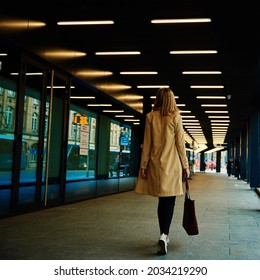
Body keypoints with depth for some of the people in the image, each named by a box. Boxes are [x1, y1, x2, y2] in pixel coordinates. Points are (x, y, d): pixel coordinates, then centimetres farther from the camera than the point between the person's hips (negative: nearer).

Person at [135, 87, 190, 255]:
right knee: (169, 201, 0)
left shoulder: (150, 117, 2)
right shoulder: (176, 117, -3)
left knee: (162, 200, 12)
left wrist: (143, 165, 6)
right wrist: (185, 165, 4)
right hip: (172, 165, -2)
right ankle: (164, 235, -17)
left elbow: (147, 144, 2)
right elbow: (180, 144, -2)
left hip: (155, 164, 2)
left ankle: (164, 236, 19)